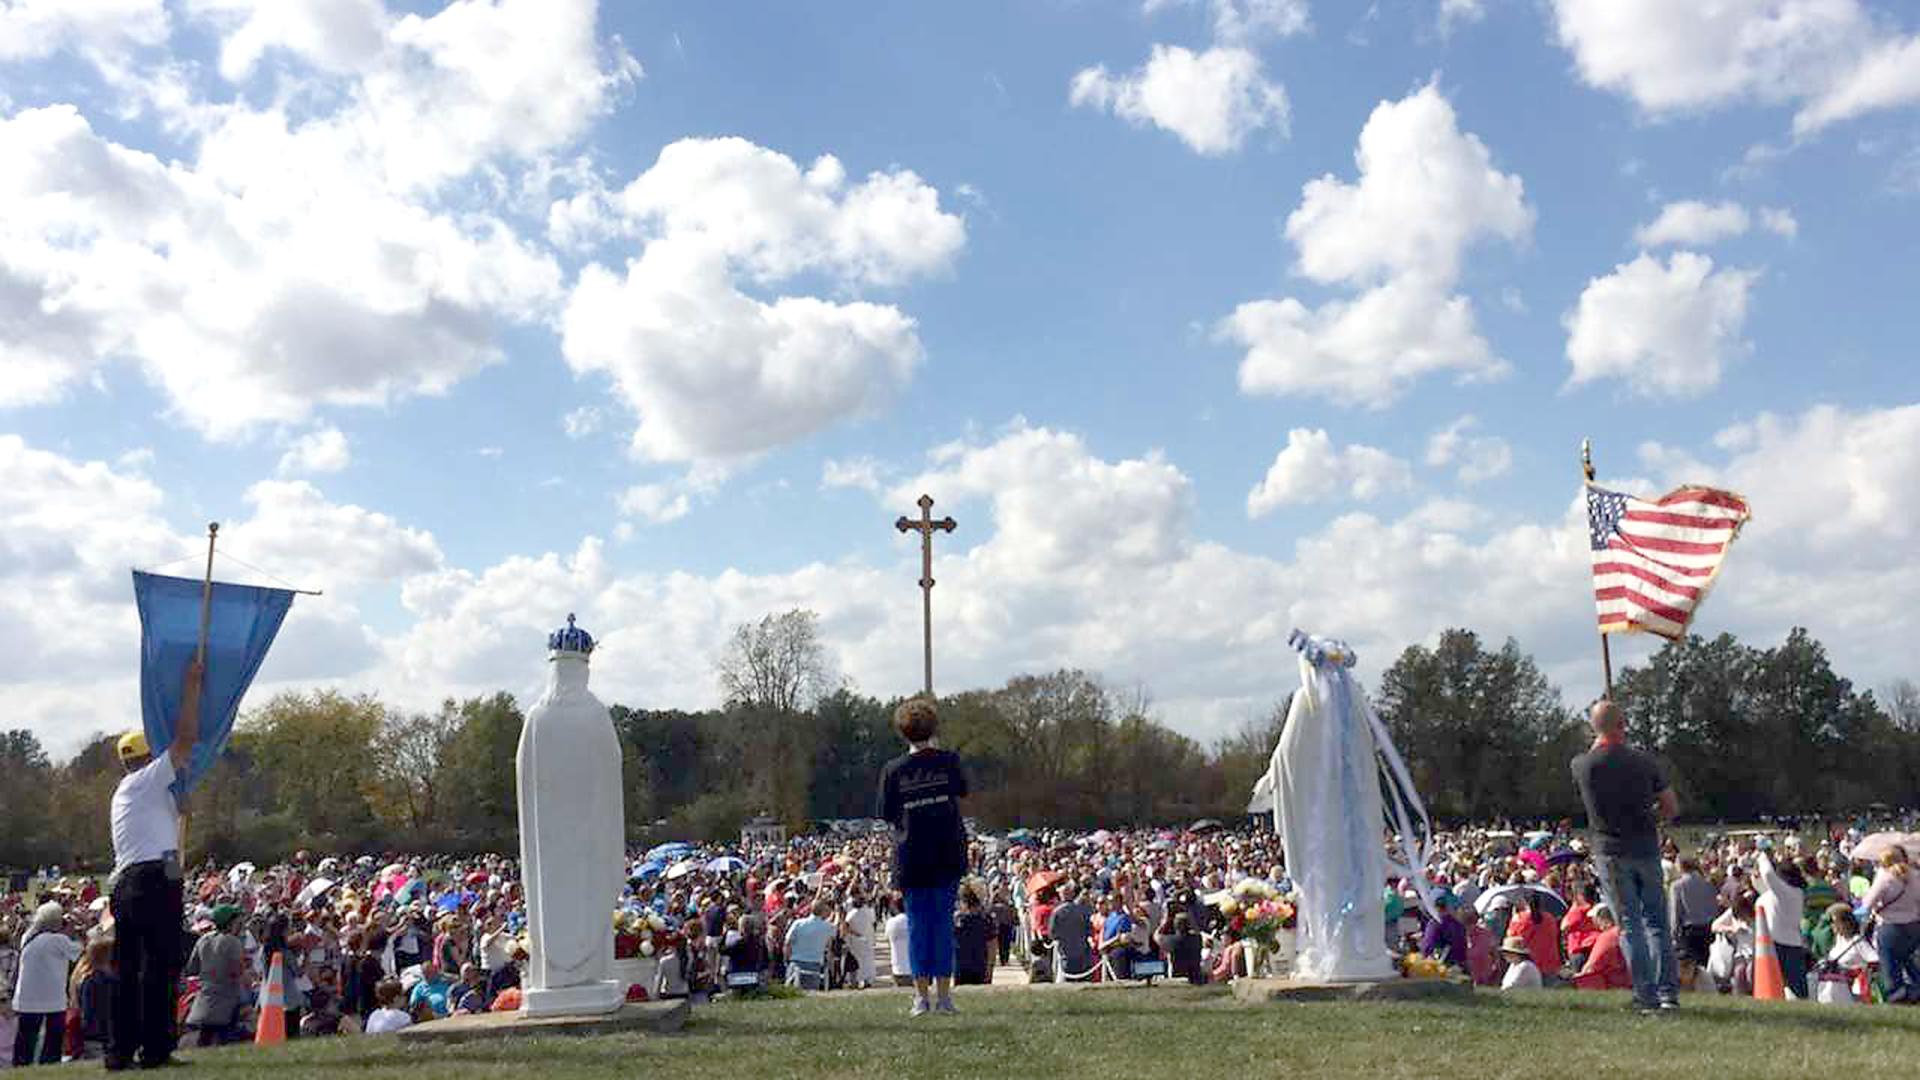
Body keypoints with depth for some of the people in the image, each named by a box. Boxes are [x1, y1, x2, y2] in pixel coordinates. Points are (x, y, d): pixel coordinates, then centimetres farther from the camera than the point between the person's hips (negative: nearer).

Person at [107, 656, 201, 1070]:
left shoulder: (124, 792, 26)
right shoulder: (149, 780, 0)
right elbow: (186, 739, -8)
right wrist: (191, 684, -5)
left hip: (123, 884, 9)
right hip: (155, 880, -9)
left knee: (128, 968, 10)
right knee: (160, 964, -8)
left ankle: (120, 1050, 11)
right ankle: (155, 1049, -9)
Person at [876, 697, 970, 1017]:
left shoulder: (894, 769, -5)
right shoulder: (948, 760, -4)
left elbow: (887, 815, 0)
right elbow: (962, 790, 15)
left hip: (911, 857, 0)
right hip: (948, 855, 0)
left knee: (917, 924, 7)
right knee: (944, 922, 6)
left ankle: (921, 996, 7)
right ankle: (944, 996, 6)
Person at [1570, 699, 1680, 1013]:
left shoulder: (1582, 765, -8)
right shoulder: (1645, 761, -6)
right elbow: (1672, 809, 1)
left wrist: (1598, 741, 17)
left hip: (1611, 852, -1)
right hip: (1647, 848, 1)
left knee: (1629, 925, 3)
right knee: (1657, 922, 13)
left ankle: (1646, 995, 0)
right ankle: (1669, 992, 12)